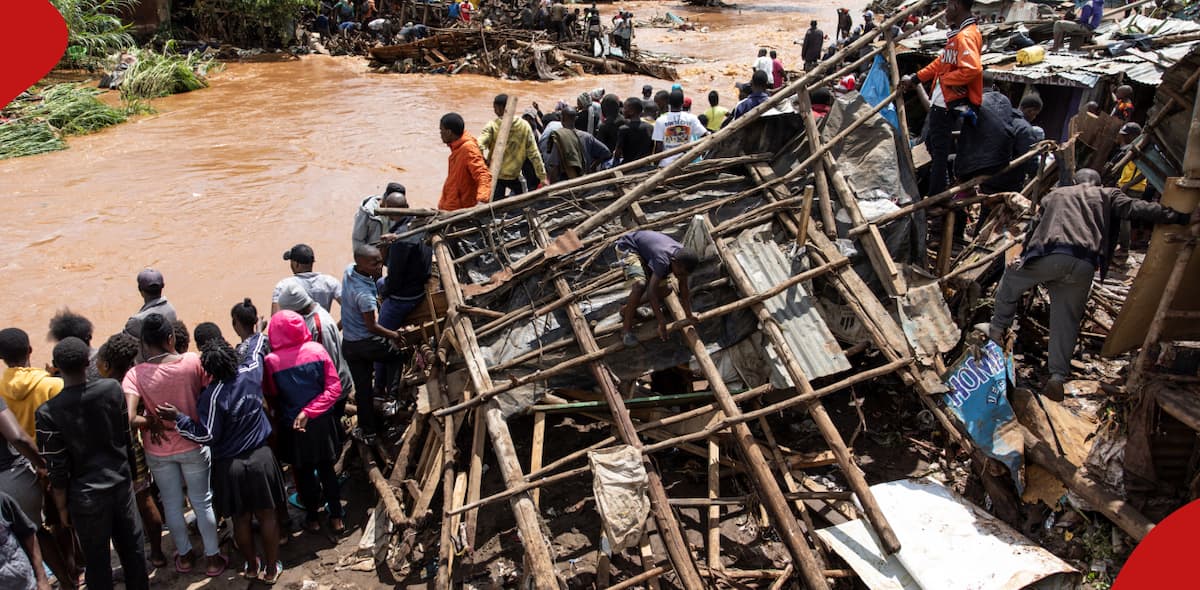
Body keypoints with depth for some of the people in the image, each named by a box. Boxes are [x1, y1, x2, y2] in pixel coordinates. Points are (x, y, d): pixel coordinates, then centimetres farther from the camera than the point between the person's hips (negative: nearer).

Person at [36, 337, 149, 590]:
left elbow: (57, 470, -12)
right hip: (121, 483, 3)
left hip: (87, 495, -3)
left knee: (97, 560, 11)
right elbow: (127, 435, 1)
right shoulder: (113, 389, -11)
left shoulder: (48, 413, -19)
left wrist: (62, 507, 2)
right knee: (132, 546, 19)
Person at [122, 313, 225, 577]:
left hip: (159, 451, 0)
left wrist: (152, 423, -12)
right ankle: (213, 557, 26)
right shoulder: (193, 361, -19)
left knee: (172, 504, 20)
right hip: (194, 445, 0)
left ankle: (185, 555, 37)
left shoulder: (136, 374, -21)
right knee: (202, 501, 15)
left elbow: (129, 418, -30)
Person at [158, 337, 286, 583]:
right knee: (267, 515, 13)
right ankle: (271, 568, 24)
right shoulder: (252, 372, -10)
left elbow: (206, 436, -18)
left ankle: (252, 566, 33)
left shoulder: (213, 395, -21)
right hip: (260, 457, 3)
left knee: (241, 518, 16)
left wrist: (177, 418, -17)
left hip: (230, 465, -3)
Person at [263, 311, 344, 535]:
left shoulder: (271, 362, -17)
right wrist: (309, 411, -15)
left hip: (291, 427, -2)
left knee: (304, 473, 17)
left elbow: (271, 398, -3)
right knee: (326, 468, 18)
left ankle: (312, 518, 31)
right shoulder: (317, 350, -12)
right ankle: (336, 517, 26)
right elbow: (334, 388, -13)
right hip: (321, 422, 2)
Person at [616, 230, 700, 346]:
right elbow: (651, 292, -40)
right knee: (640, 284, -31)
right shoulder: (663, 260, -40)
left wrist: (689, 315, -11)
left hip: (644, 250, 8)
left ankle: (627, 309, 22)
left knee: (663, 291, 3)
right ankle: (626, 330, -19)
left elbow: (684, 290, -6)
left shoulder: (683, 258, -17)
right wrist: (662, 322, -38)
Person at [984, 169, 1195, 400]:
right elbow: (1135, 209, 8)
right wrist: (1182, 217, 6)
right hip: (1084, 265, 0)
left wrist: (1024, 257, 43)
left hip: (1049, 255, 0)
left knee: (1011, 278, 28)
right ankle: (1058, 376, 3)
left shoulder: (1054, 195, 30)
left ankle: (997, 329, 33)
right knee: (1067, 320, 9)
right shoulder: (1107, 195, 24)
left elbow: (1033, 231, 31)